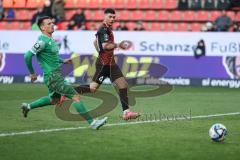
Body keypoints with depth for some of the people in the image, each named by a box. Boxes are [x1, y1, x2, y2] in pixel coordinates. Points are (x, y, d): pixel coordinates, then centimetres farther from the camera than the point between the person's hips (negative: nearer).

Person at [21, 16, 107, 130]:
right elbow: (27, 56, -21)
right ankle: (91, 122, -11)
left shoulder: (50, 40, 11)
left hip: (57, 75, 10)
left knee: (54, 100, 27)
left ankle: (28, 106, 39)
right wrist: (32, 73, -13)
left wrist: (63, 61, 16)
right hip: (52, 77, -10)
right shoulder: (42, 41, -18)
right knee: (75, 96, -12)